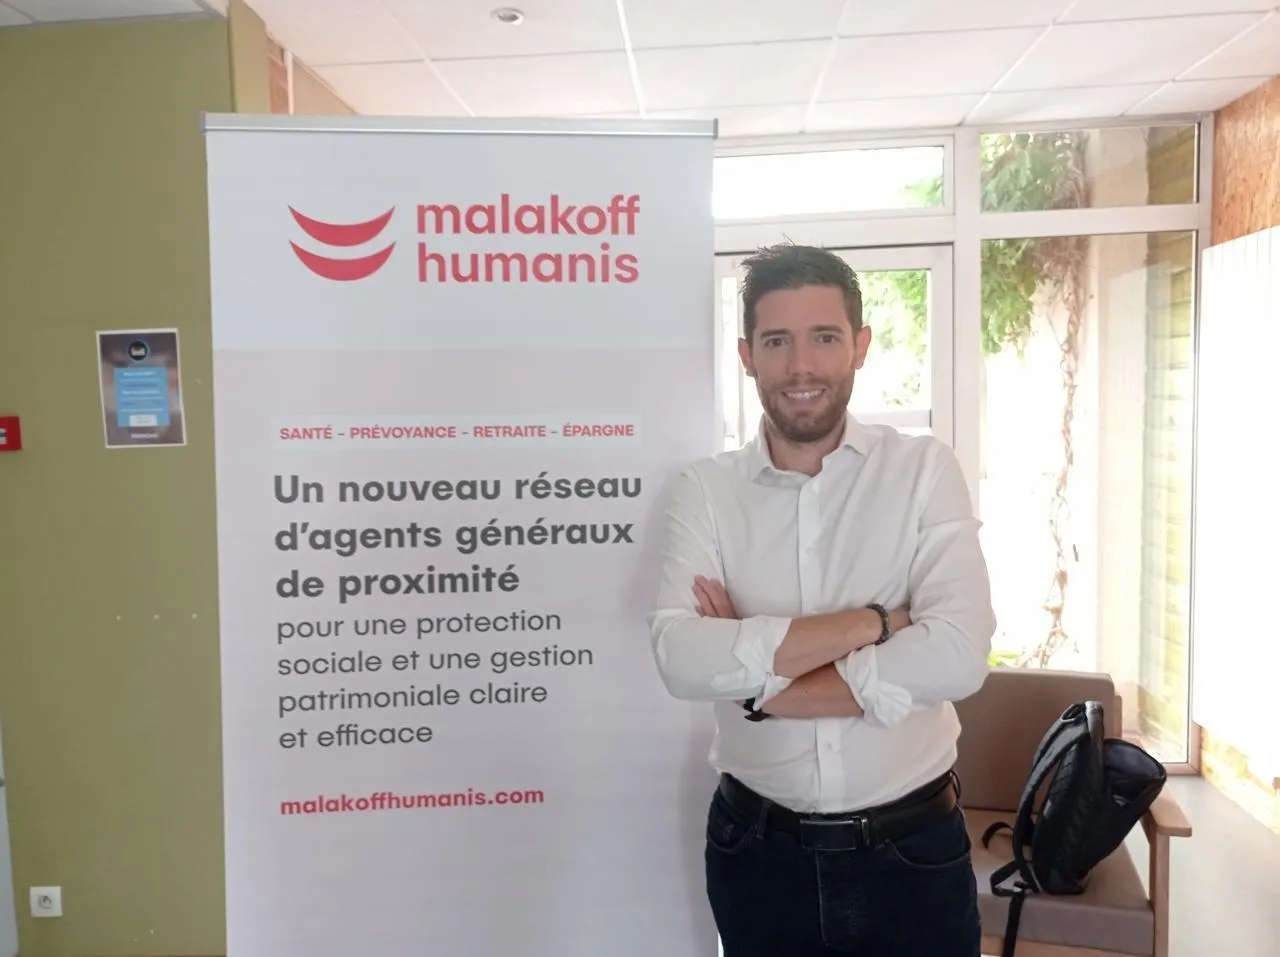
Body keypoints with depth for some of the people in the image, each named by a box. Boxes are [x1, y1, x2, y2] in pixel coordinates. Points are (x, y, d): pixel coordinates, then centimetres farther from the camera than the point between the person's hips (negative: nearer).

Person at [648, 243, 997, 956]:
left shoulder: (926, 470, -7)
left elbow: (958, 655, -19)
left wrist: (758, 683, -17)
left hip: (914, 848, -1)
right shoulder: (706, 491, -5)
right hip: (758, 850, 1)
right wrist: (872, 621, -21)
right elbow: (682, 659, -19)